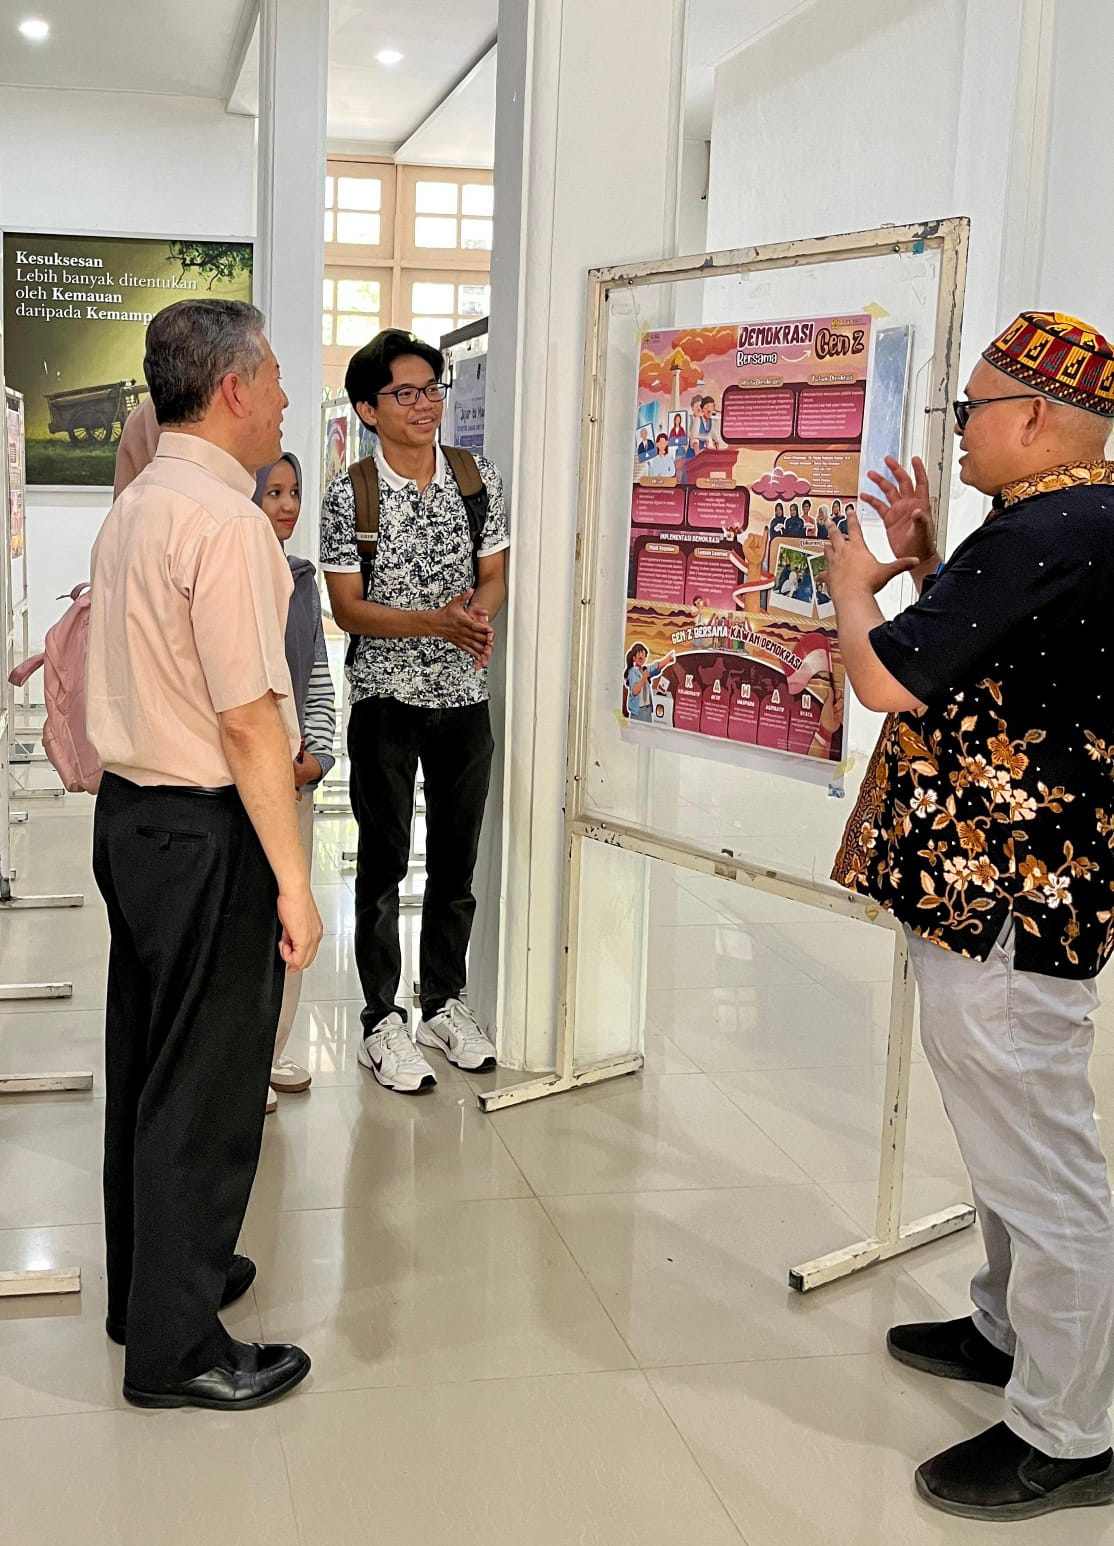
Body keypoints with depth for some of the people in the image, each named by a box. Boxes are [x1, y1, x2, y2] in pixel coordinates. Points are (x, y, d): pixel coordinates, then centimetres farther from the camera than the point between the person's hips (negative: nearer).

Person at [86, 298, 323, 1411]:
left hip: (128, 810, 10)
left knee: (144, 1062, 20)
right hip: (207, 831, -10)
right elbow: (249, 718, -23)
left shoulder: (132, 506, 10)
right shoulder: (223, 519, -19)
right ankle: (175, 1349, 15)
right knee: (205, 1089, 2)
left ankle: (152, 1279, 37)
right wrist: (292, 880, -19)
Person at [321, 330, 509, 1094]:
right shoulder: (350, 495, -8)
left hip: (464, 696, 4)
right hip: (387, 698, -3)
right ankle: (382, 1023, 15)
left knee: (456, 859, 12)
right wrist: (438, 622, -22)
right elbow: (347, 606, -9)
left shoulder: (481, 479, 3)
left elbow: (496, 575, 7)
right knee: (384, 863, 5)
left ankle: (445, 1003, 28)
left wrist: (481, 611, -17)